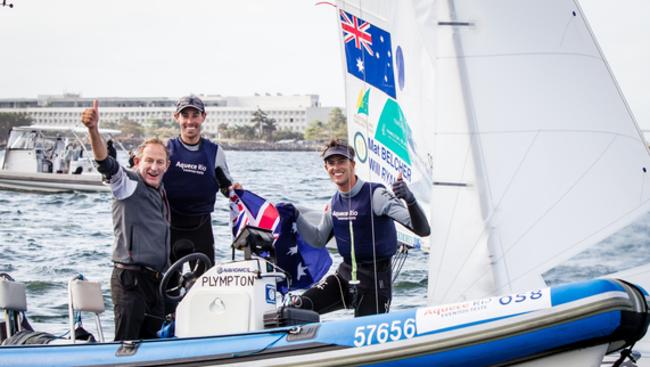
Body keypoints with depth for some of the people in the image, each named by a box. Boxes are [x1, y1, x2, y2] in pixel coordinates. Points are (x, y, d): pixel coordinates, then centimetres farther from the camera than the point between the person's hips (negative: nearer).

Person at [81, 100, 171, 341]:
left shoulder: (161, 192, 17)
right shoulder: (128, 184, -6)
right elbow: (106, 164, -26)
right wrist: (93, 130, -41)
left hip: (156, 279, 8)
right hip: (130, 278, -8)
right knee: (127, 343, -10)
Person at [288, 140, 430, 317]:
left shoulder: (376, 195, -15)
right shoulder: (335, 202, 4)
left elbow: (423, 230, -23)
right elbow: (319, 240, 20)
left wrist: (409, 199, -42)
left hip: (375, 282, -5)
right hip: (345, 276, 5)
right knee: (297, 307, -11)